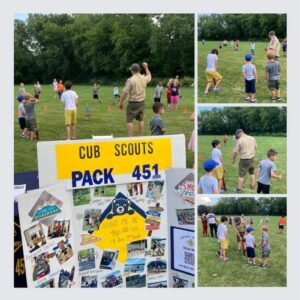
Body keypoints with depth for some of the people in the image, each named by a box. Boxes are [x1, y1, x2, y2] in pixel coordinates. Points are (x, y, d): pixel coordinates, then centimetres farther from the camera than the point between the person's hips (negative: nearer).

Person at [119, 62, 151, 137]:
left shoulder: (130, 80, -16)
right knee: (141, 120, 14)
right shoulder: (144, 78, 1)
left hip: (133, 103, -6)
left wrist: (121, 102, -5)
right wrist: (146, 68, 40)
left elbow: (125, 93, -16)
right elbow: (149, 76, 27)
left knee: (129, 121, 0)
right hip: (142, 102, 6)